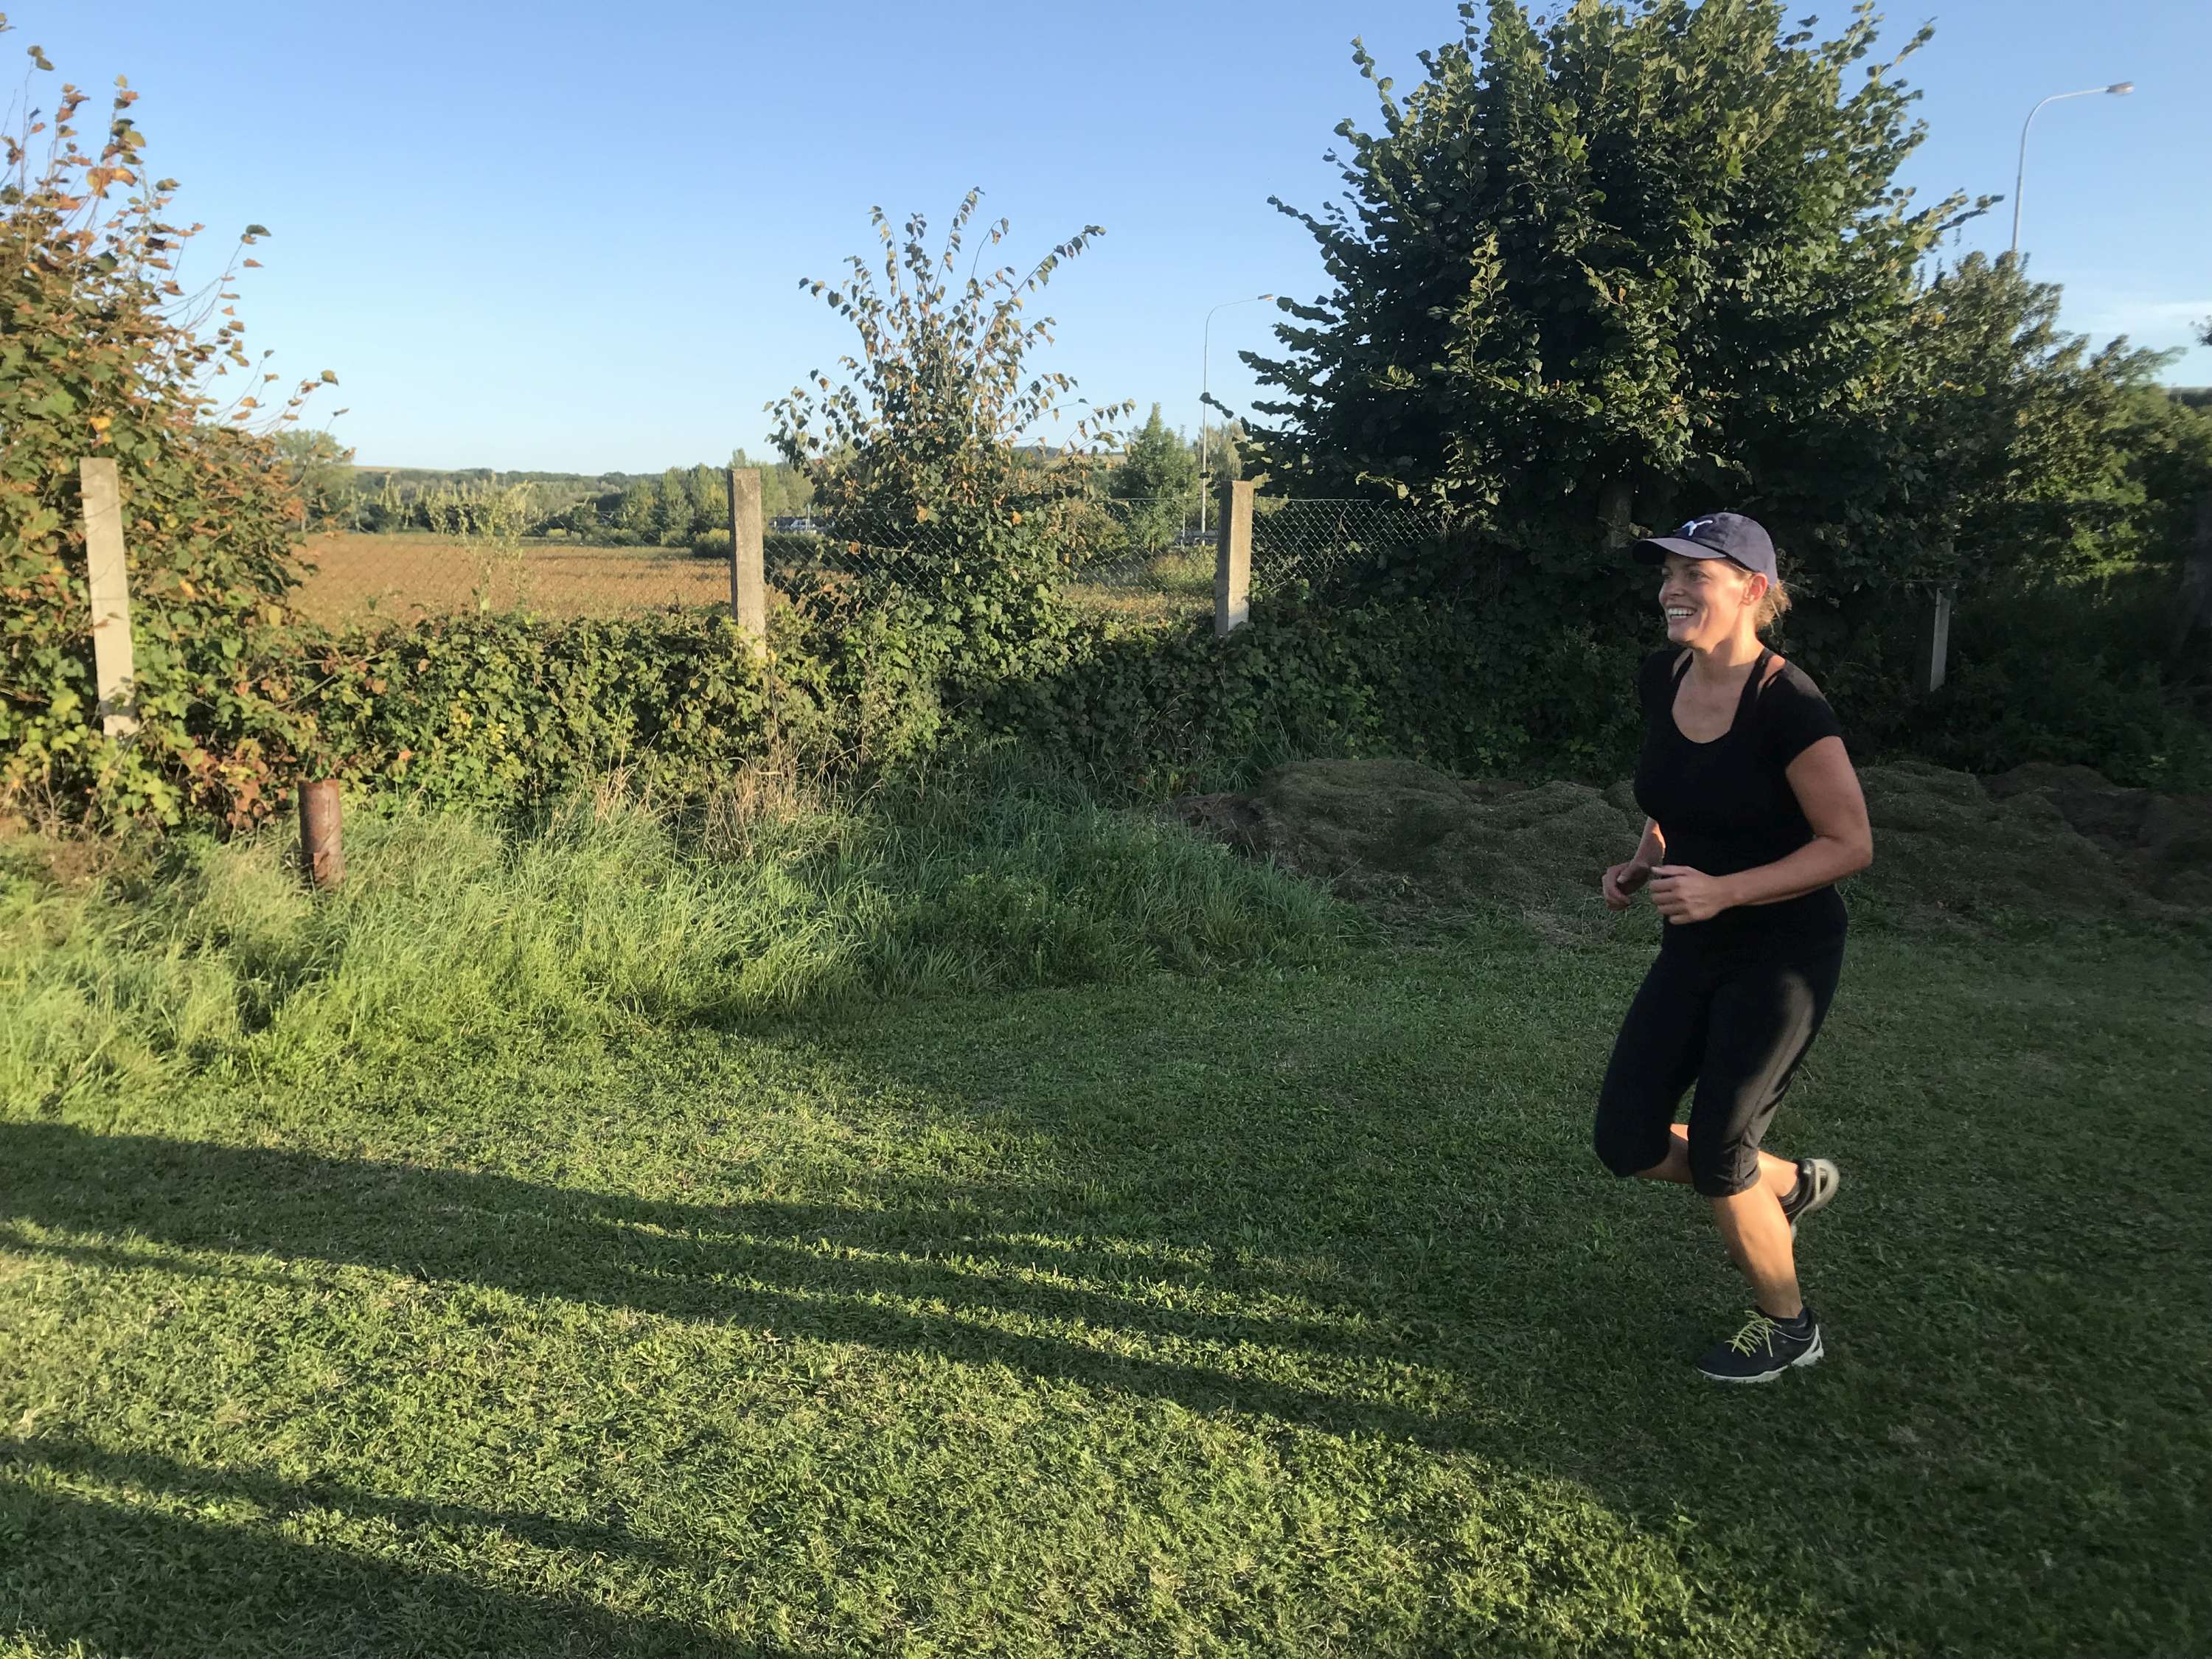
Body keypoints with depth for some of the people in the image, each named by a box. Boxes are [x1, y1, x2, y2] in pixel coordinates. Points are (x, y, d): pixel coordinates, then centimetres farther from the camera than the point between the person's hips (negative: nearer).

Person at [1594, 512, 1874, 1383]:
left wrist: (1724, 890, -27)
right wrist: (1641, 864, -1)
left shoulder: (1788, 704, -22)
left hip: (1783, 953, -7)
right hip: (1694, 948, 7)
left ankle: (1788, 1327, 27)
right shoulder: (1661, 679, 0)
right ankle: (1792, 1183, 33)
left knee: (1716, 1155, -2)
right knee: (1628, 1142, 4)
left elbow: (1851, 844, -18)